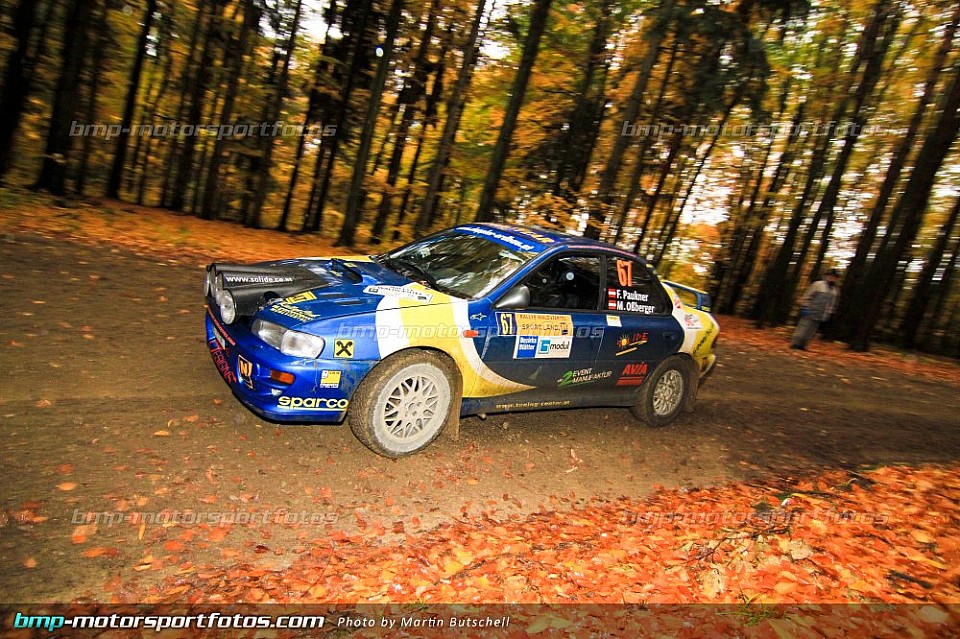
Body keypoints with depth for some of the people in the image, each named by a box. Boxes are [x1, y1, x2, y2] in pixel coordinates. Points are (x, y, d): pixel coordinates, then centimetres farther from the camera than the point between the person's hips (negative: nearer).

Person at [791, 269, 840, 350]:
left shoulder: (834, 290, 14)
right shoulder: (818, 284, -4)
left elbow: (833, 303, 21)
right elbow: (808, 297, -7)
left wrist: (829, 313, 14)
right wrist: (805, 307, -13)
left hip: (820, 316, 6)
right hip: (811, 313, -6)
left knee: (812, 331, 6)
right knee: (803, 328, -5)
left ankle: (802, 345, 12)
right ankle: (795, 343, 1)